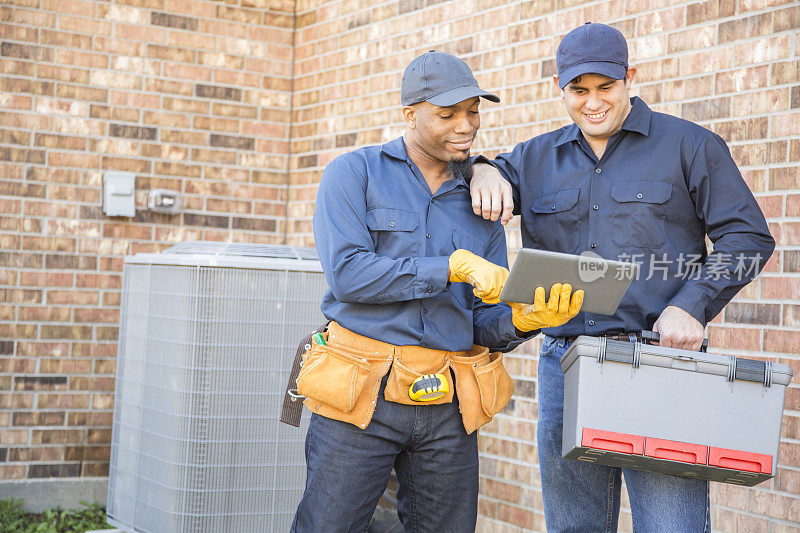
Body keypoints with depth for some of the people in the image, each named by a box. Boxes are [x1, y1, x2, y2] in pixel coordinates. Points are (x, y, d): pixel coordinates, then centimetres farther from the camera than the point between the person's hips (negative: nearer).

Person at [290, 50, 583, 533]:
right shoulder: (354, 173, 2)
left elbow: (483, 322, 12)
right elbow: (348, 274, -13)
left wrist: (522, 321, -11)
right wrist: (453, 267, -18)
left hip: (449, 408, 4)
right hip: (363, 393, -4)